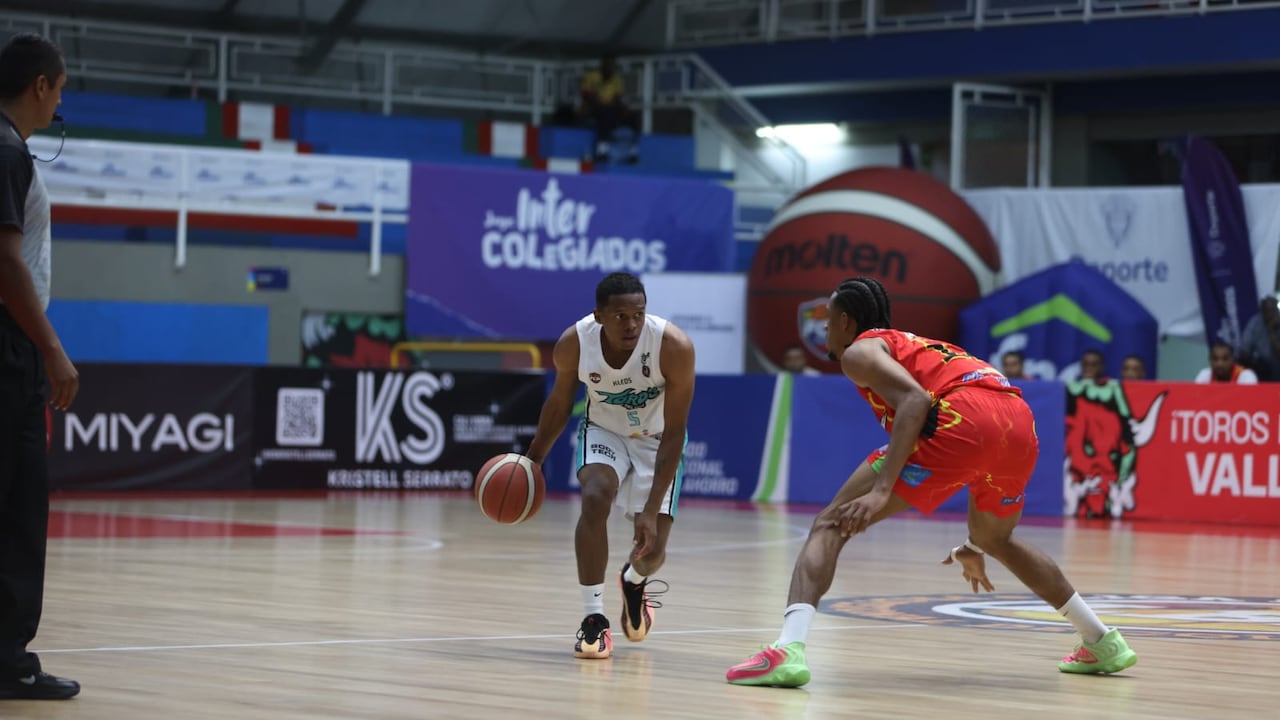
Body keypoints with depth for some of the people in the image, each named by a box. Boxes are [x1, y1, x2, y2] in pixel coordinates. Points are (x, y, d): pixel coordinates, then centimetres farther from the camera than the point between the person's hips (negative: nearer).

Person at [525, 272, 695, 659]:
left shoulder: (674, 347, -34)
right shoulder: (572, 344, -27)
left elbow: (674, 434, -28)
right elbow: (559, 403, -4)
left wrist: (652, 509, -32)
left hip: (656, 439, -1)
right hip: (604, 431, 1)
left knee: (652, 550, -5)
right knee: (595, 497, -29)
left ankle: (635, 580, 35)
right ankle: (593, 618, -20)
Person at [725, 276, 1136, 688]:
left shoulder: (860, 350, 15)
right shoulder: (917, 347, 39)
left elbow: (915, 399, -7)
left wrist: (881, 488, -16)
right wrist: (974, 547, 51)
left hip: (961, 420, -8)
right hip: (1021, 425, 8)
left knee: (831, 525, -4)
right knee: (995, 539, 37)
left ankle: (789, 649, -27)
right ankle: (1104, 643, 43)